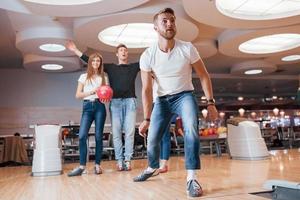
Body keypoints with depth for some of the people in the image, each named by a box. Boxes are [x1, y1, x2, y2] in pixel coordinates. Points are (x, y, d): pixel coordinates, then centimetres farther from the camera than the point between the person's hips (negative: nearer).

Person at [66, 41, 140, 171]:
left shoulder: (134, 67, 18)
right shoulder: (110, 67, 18)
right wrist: (75, 50, 14)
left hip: (130, 101, 0)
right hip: (115, 102, 0)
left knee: (129, 132, -6)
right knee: (116, 132, -4)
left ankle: (127, 159, -3)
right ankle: (119, 160, 1)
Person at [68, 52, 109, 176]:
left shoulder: (104, 77, 13)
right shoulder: (83, 77, 12)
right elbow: (78, 95, 6)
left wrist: (106, 99, -12)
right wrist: (91, 91, -8)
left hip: (99, 106, 0)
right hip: (87, 107, 0)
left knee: (98, 136, -3)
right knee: (82, 136, -13)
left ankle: (97, 165, 4)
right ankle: (82, 166, -10)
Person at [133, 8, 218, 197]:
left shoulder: (187, 48, -16)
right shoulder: (147, 56, -15)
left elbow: (204, 76, -6)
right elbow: (146, 89, -11)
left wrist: (211, 103, -11)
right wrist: (147, 119, -13)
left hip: (185, 96, -1)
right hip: (162, 99, 2)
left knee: (191, 130, -30)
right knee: (152, 139, 4)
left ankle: (192, 178, -21)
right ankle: (152, 168, 36)